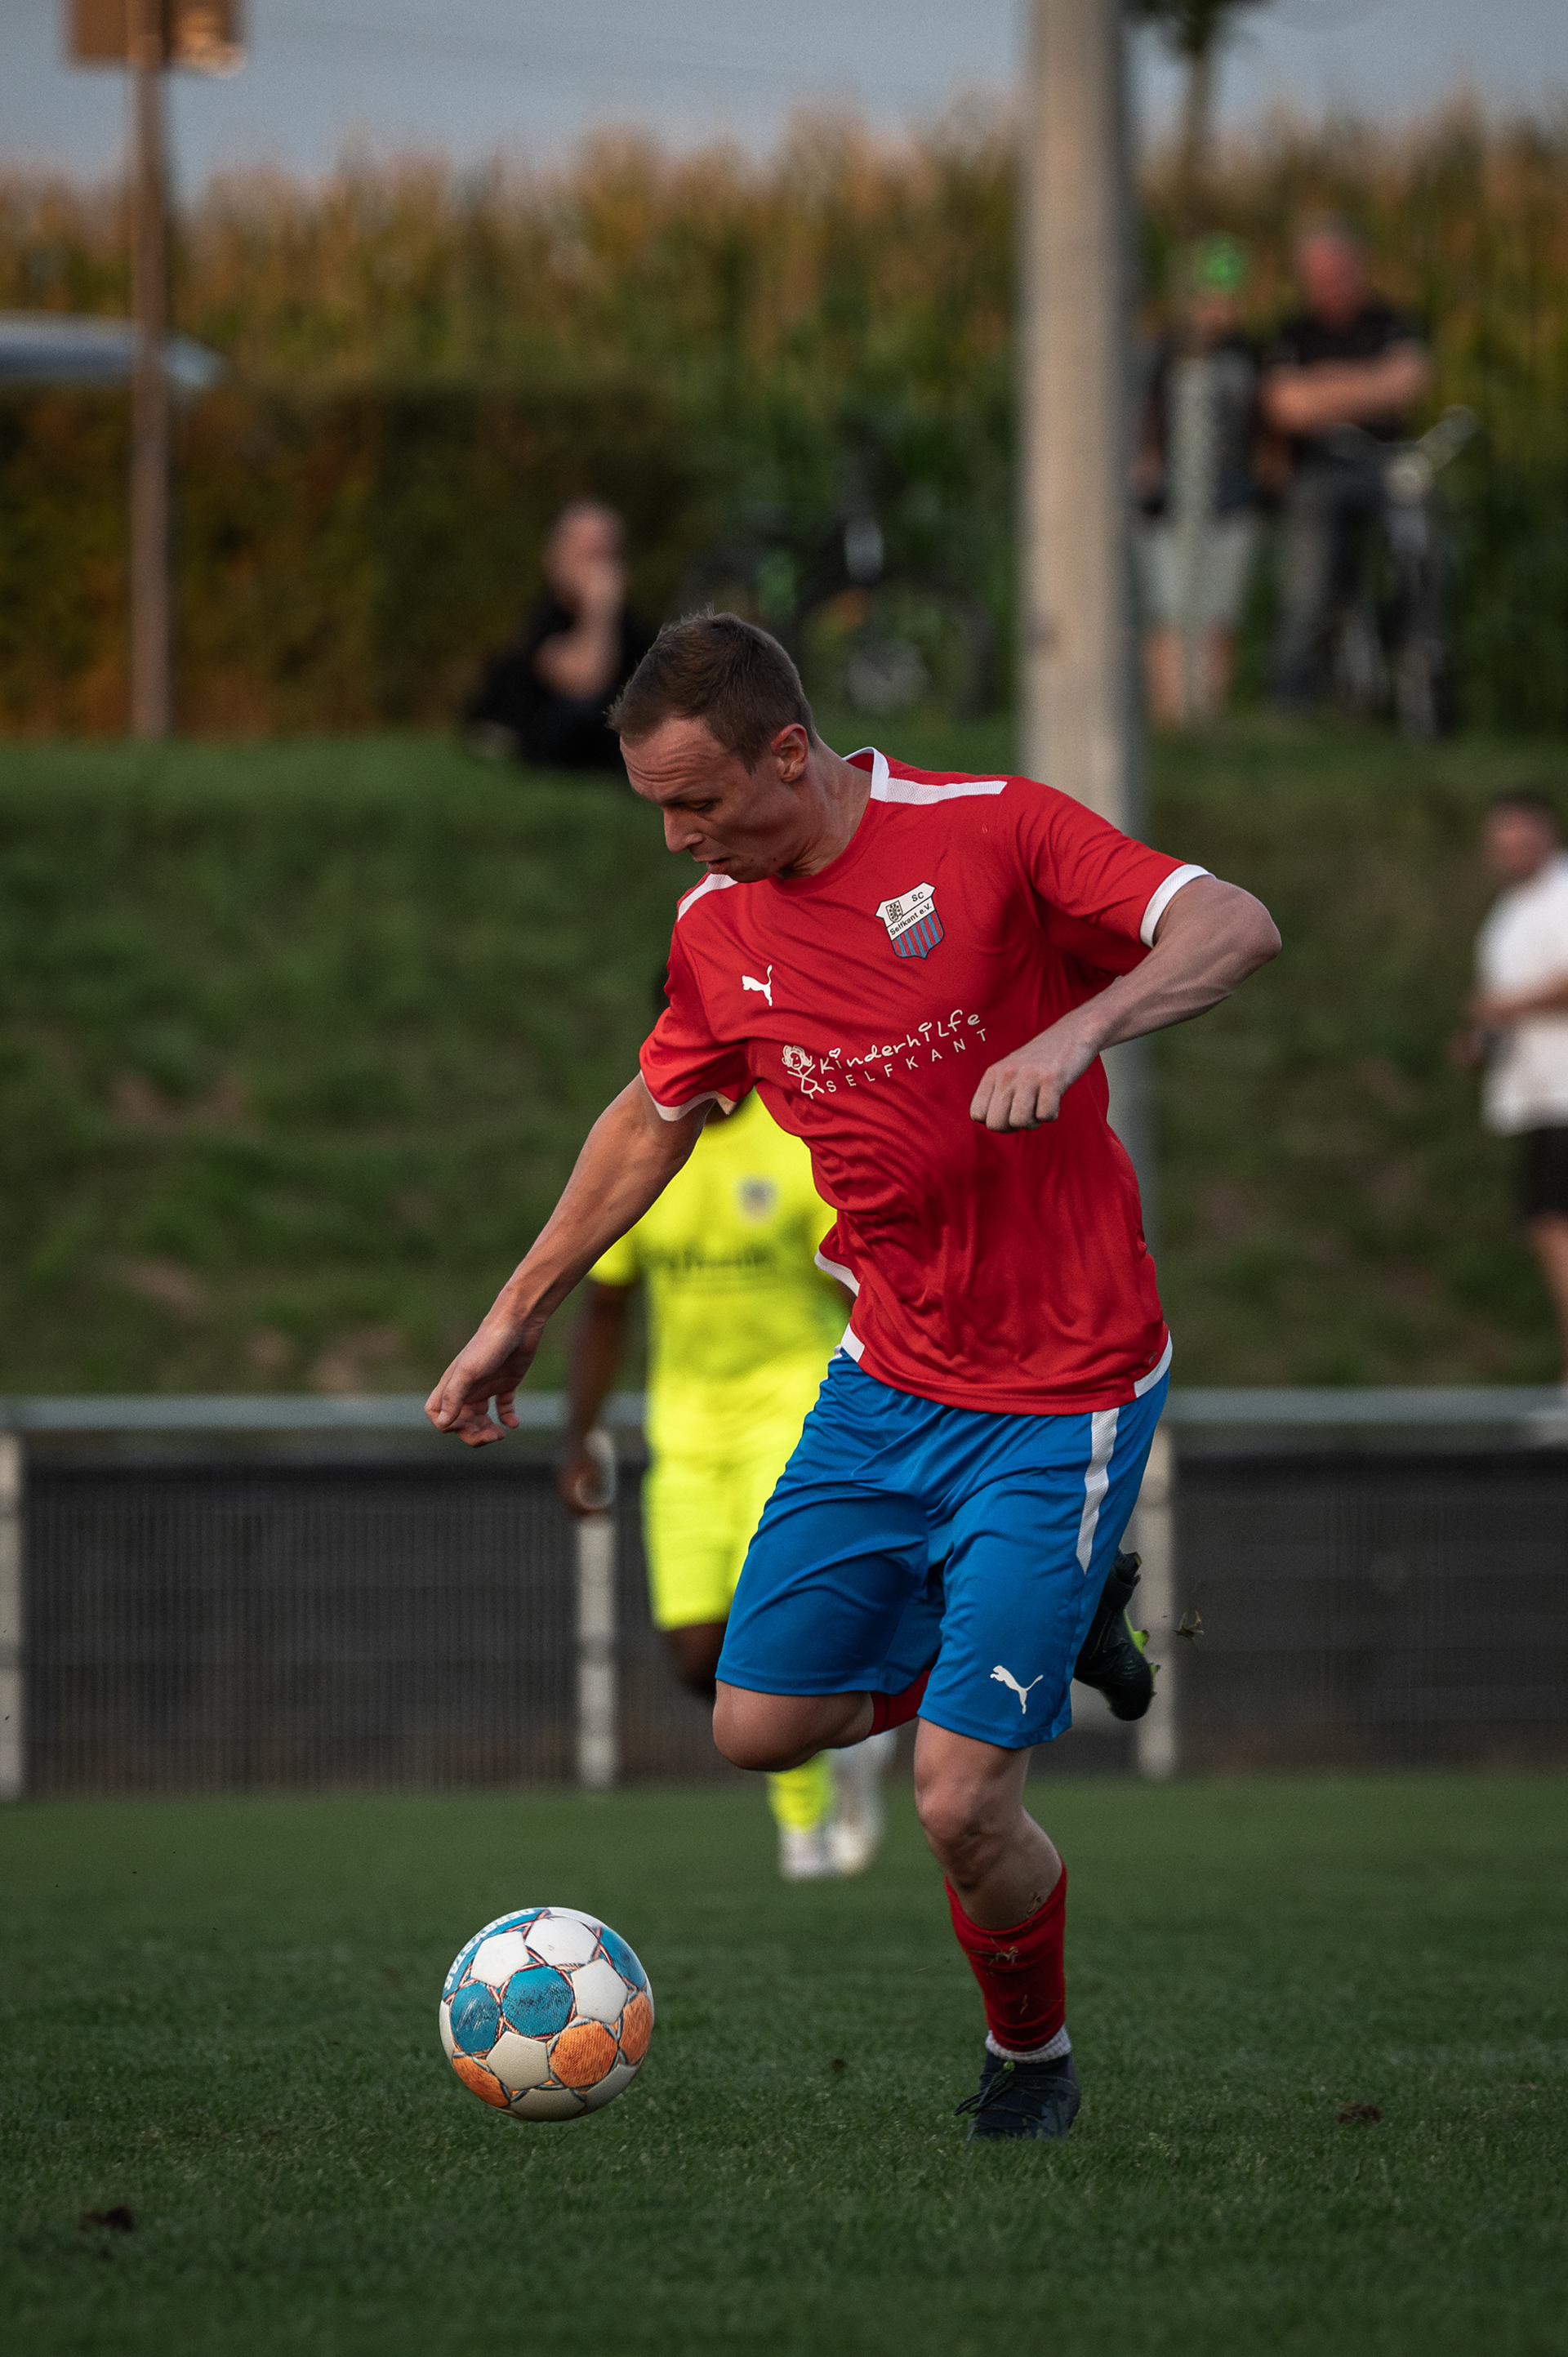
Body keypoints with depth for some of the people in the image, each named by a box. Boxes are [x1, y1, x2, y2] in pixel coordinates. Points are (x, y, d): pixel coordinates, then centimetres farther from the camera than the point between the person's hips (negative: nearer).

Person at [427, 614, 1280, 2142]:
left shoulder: (989, 831, -16)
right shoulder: (718, 925, 2)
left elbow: (1236, 928, -23)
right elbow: (652, 1117, 19)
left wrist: (1078, 1030, -39)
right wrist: (520, 1311, 24)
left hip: (1061, 1399, -6)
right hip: (887, 1376, 6)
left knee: (959, 1803, -11)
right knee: (759, 1724, 5)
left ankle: (1033, 2059, 18)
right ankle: (1010, 1638, 31)